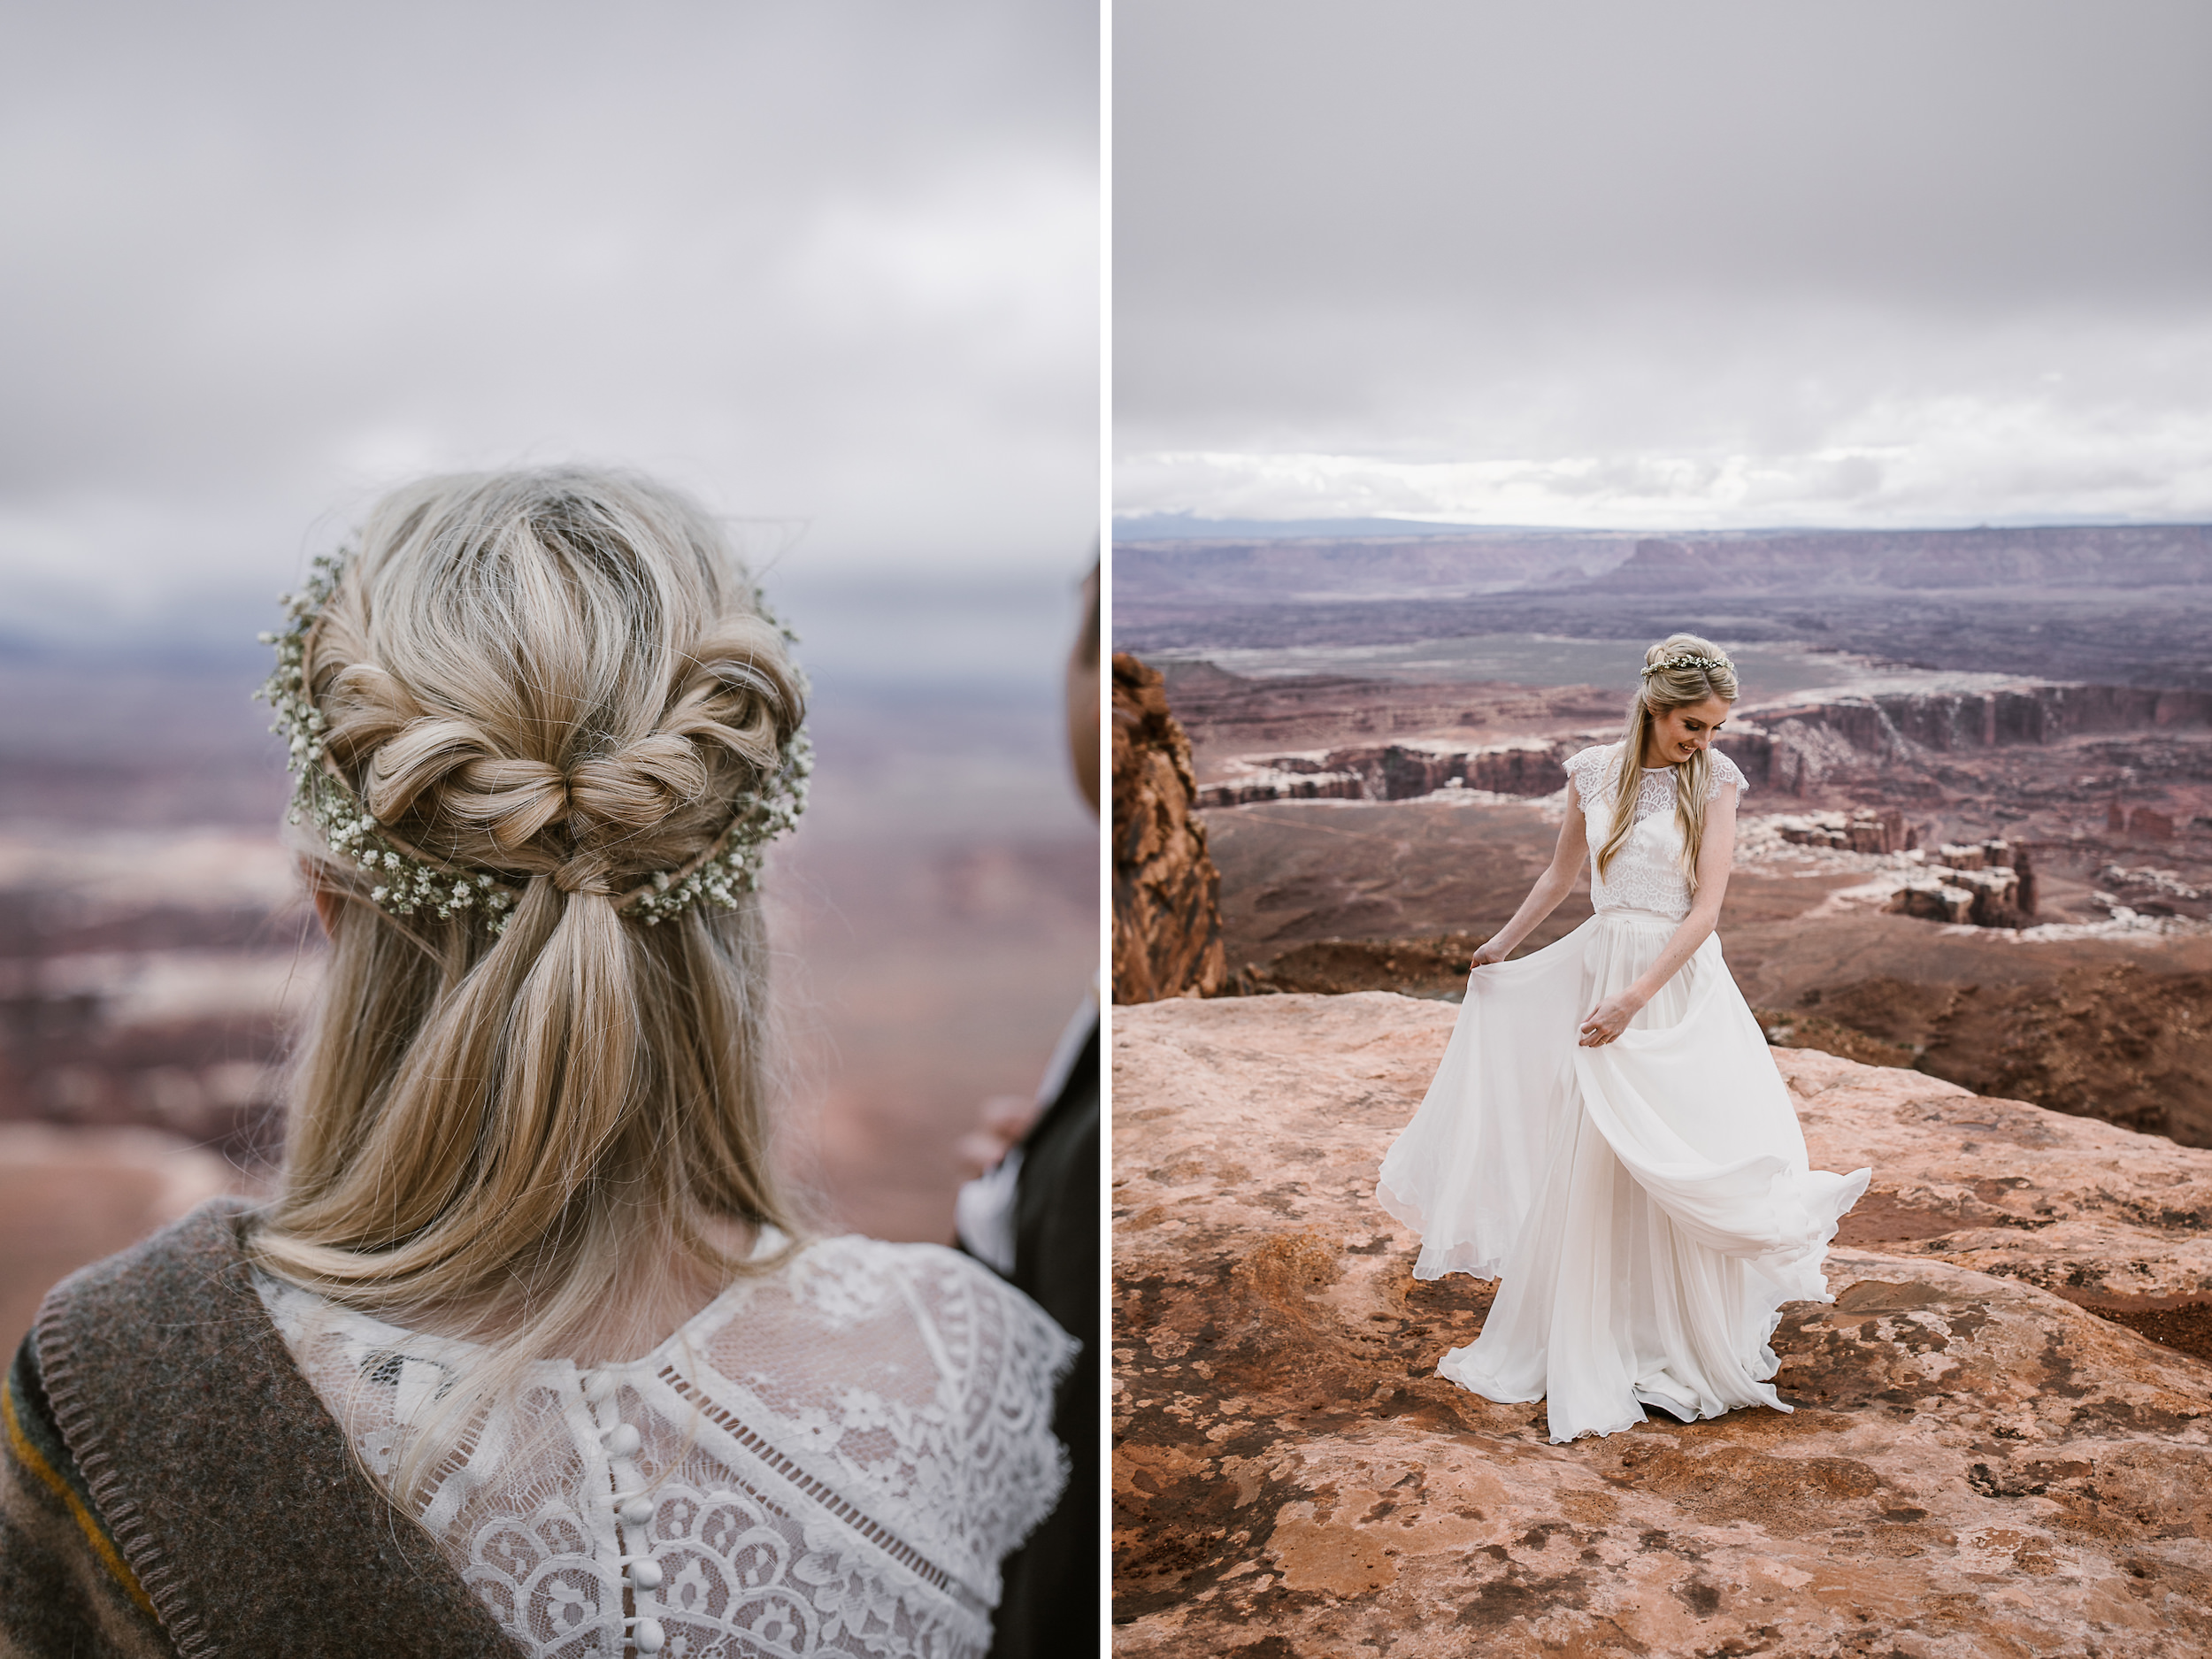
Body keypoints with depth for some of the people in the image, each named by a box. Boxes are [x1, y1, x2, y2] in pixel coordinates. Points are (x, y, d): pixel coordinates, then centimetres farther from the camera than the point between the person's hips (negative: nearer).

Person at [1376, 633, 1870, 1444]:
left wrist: (1635, 998, -20)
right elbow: (1561, 873, 17)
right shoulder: (1593, 773, 1)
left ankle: (1690, 1348, 19)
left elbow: (1707, 906, -13)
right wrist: (1502, 943, 25)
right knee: (1591, 1164, 9)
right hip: (1598, 970, 3)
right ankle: (1594, 1352, 25)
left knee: (1684, 1170, 0)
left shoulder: (1715, 781, -7)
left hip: (1681, 985, -3)